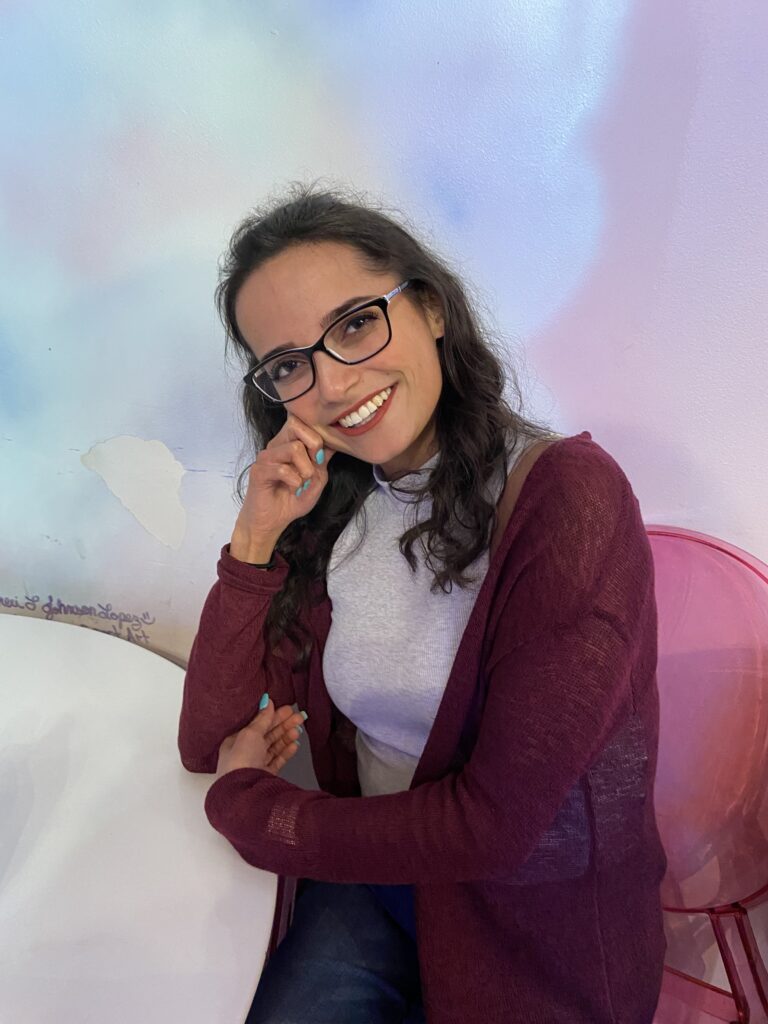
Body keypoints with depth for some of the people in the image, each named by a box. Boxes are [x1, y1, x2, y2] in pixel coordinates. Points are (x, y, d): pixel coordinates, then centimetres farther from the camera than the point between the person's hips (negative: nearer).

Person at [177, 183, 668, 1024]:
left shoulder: (567, 493, -22)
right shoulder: (326, 512, -4)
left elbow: (496, 821, -22)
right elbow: (208, 746, -4)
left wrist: (249, 809, -10)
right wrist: (257, 537, -15)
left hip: (538, 923, -3)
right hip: (370, 871, 4)